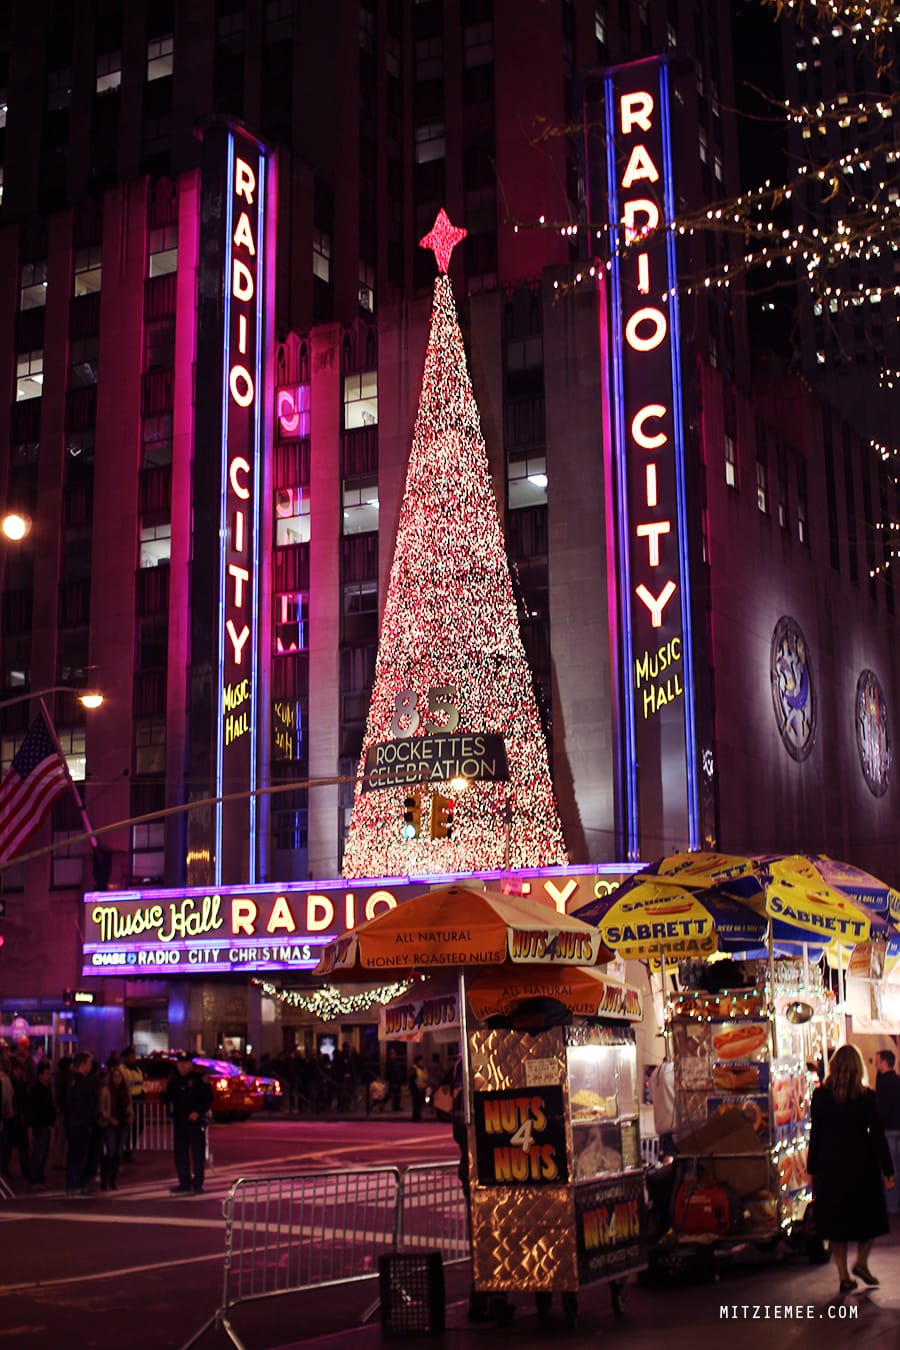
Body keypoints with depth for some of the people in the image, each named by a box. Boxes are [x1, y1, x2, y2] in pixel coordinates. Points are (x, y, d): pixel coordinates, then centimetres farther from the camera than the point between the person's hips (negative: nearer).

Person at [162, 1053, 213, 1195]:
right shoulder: (174, 1081, 12)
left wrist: (198, 1112, -17)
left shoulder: (199, 1079, -5)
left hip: (196, 1121, -5)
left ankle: (197, 1183, 4)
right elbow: (167, 1098, 16)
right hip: (179, 1122, 5)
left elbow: (208, 1098, -7)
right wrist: (163, 1095, -6)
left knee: (198, 1152, -3)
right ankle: (184, 1183, 18)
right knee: (180, 1153, 8)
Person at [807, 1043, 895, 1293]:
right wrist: (888, 1171, 0)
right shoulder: (866, 1097, -8)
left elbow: (815, 1134, -1)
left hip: (830, 1165, 2)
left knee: (836, 1219, 9)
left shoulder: (820, 1096, -3)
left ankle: (844, 1276, 9)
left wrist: (812, 1170, 6)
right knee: (869, 1214, 19)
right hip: (862, 1164, -2)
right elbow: (877, 1135, -6)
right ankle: (861, 1262, 12)